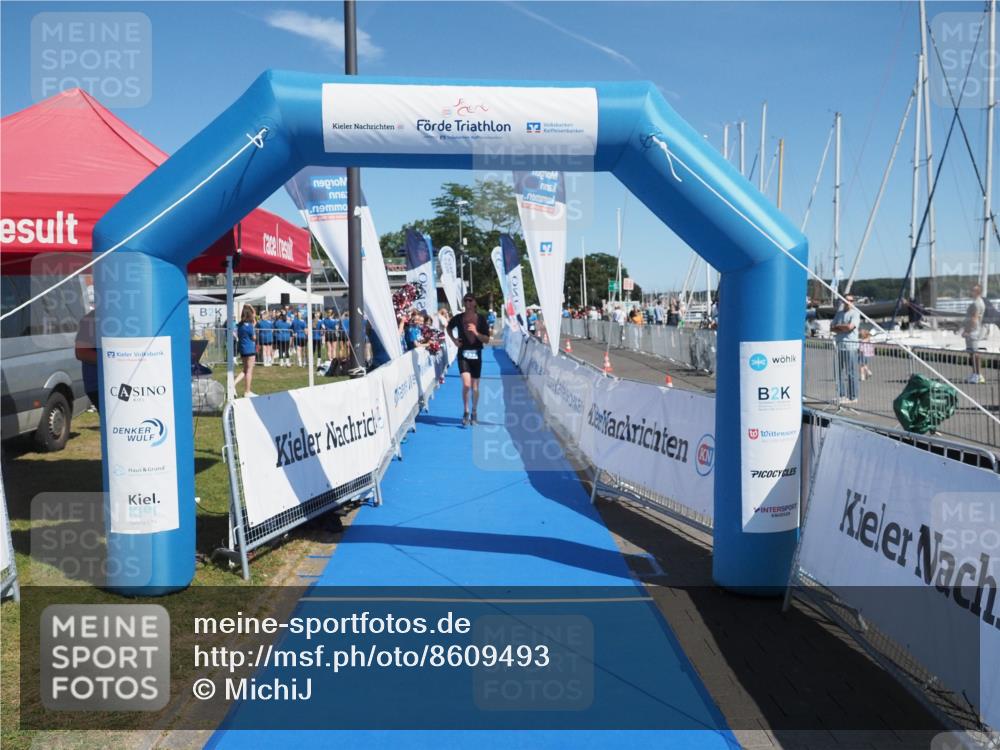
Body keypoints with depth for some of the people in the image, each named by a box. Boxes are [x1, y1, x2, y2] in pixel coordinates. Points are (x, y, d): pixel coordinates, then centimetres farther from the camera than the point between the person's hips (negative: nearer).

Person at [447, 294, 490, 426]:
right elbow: (448, 328, 20)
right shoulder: (458, 318, -2)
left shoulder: (481, 319, -2)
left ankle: (473, 413, 27)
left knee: (475, 387, 9)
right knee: (466, 384, -15)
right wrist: (454, 340, 7)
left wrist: (476, 333, -19)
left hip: (476, 354, 1)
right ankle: (466, 412, 4)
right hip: (463, 354, -1)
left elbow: (487, 340, -3)